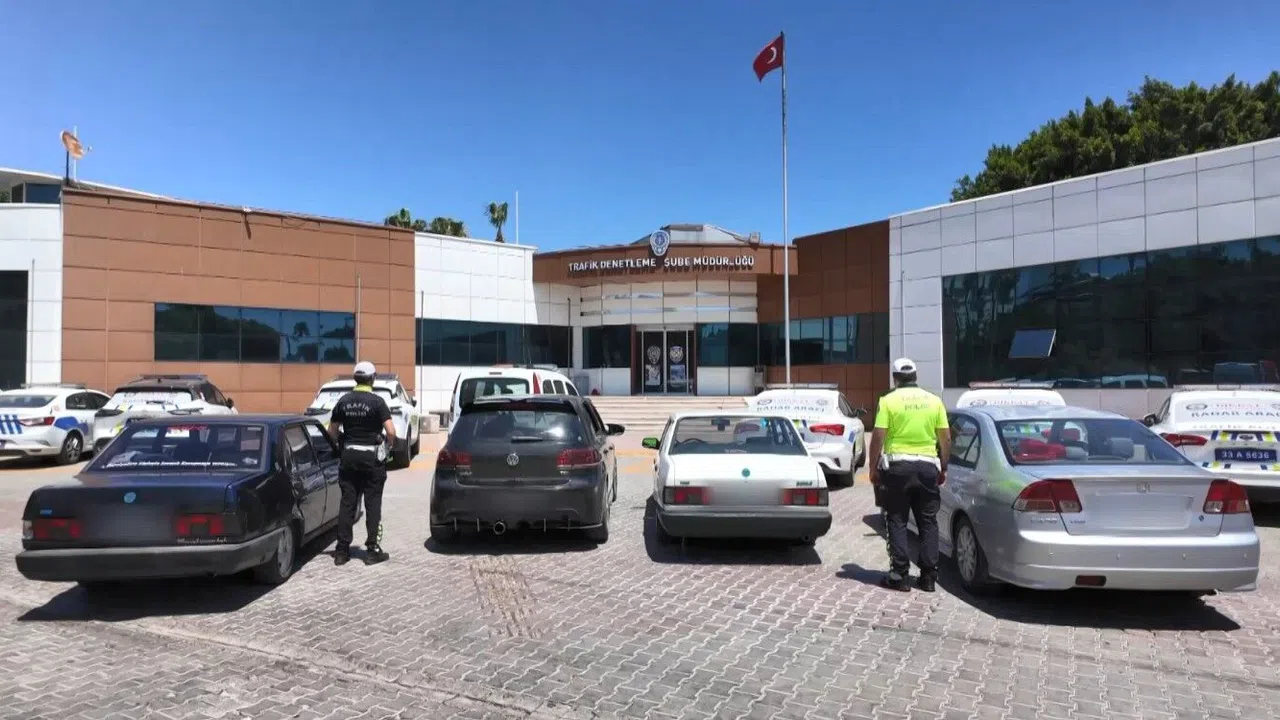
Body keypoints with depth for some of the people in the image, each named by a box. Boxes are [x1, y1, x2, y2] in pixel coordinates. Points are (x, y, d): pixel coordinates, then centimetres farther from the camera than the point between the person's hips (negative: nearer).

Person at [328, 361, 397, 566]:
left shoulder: (344, 401, 3)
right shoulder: (377, 402, -11)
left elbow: (332, 430, 9)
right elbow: (391, 431, -18)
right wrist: (389, 444, 1)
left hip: (348, 455, 4)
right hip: (372, 456, -4)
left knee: (347, 503, 9)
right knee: (372, 503, 3)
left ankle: (342, 551, 12)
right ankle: (372, 550, 6)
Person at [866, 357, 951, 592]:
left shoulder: (889, 400, -5)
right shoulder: (934, 401, 6)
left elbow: (878, 438, -10)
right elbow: (945, 438, 6)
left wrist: (873, 468, 0)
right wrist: (943, 469, 16)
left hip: (897, 466, -3)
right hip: (928, 466, 3)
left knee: (897, 521, 5)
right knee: (928, 522, 11)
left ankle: (900, 575, 4)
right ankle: (928, 576, 13)